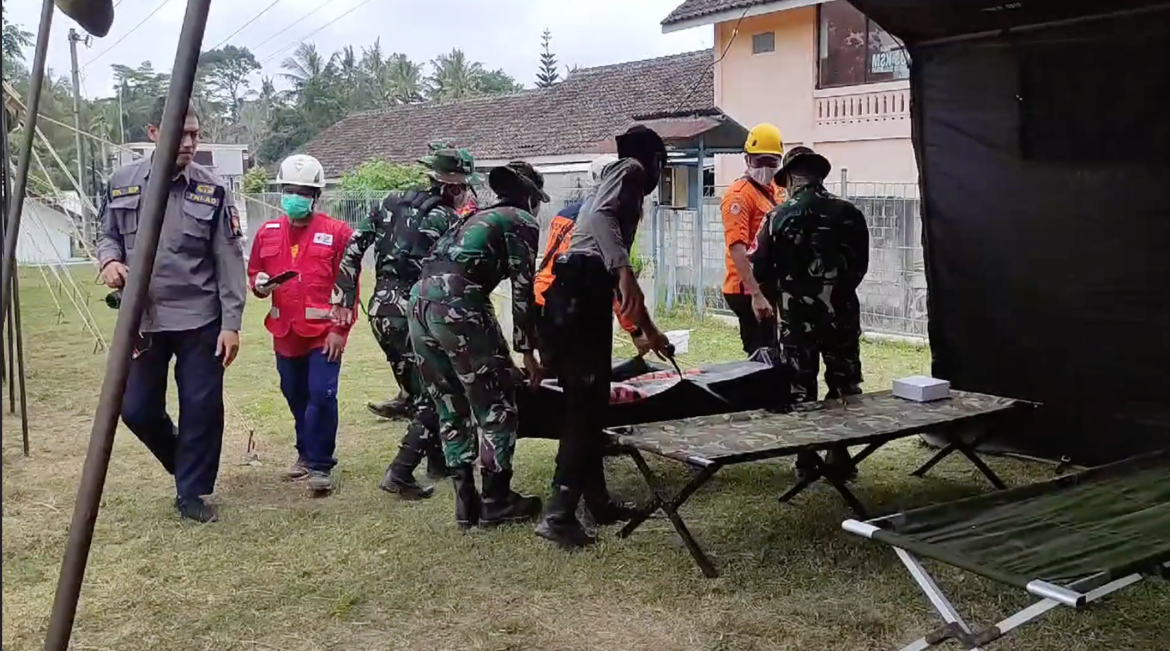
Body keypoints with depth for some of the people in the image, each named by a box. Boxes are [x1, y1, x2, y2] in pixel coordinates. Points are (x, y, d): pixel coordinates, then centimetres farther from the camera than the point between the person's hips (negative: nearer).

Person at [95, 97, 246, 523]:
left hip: (200, 320, -2)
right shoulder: (122, 182, 0)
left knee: (201, 407, 1)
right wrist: (109, 260, -10)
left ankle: (192, 492, 19)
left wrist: (231, 323, -9)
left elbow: (230, 261, -5)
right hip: (142, 319, 2)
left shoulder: (212, 190, -5)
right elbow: (108, 234, 14)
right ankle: (182, 462, 36)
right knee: (136, 408, 6)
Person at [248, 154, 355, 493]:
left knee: (322, 395, -10)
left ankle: (319, 465, 4)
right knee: (295, 397, 16)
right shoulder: (267, 233, 8)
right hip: (286, 333, 5)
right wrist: (259, 284, -6)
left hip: (324, 333, -5)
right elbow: (254, 273, 19)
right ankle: (307, 453, 35)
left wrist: (339, 329, -11)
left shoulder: (337, 233, -5)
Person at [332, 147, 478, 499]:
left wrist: (344, 295, 10)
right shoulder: (446, 219, -7)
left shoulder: (392, 201, 12)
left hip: (381, 311, 8)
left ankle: (437, 459, 33)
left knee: (418, 389, 21)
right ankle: (399, 473, -9)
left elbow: (354, 245, 9)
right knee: (432, 397, 1)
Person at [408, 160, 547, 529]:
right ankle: (497, 502, 12)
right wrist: (527, 352, 8)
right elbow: (522, 290, 2)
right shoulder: (522, 222, 10)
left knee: (452, 410, 15)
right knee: (496, 406, 5)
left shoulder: (478, 217, 32)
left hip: (419, 304, 8)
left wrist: (494, 354, 38)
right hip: (457, 307, -8)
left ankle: (466, 503, 19)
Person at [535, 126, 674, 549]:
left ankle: (597, 500, 23)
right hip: (582, 293, -9)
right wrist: (623, 270, -30)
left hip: (575, 293, 9)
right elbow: (600, 216, -16)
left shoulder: (614, 180, 34)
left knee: (588, 402, 14)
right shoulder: (631, 169, 7)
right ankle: (558, 515, -12)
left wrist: (648, 331, 48)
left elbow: (615, 271, 40)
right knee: (586, 403, -10)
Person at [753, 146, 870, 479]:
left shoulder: (779, 217, -7)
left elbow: (761, 269, -4)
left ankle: (806, 457, 14)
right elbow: (861, 264, 6)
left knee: (800, 387, 9)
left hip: (796, 314, -1)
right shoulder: (848, 213, -3)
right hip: (841, 311, 1)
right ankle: (839, 455, 12)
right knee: (844, 385, 11)